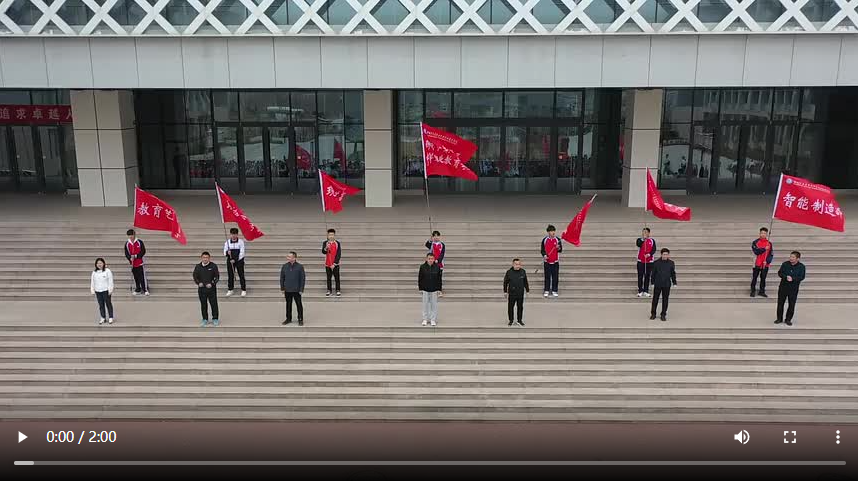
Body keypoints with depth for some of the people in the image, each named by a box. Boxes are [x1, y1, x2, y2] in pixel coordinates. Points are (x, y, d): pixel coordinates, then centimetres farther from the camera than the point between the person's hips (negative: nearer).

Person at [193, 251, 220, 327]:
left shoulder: (213, 266, -5)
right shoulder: (197, 267, 2)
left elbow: (217, 276, -3)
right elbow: (195, 277, 9)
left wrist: (212, 283, -16)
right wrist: (198, 283, -9)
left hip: (211, 288, -2)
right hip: (201, 289, 2)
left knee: (214, 304, 3)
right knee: (203, 305, 10)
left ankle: (215, 319, 16)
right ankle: (205, 319, 22)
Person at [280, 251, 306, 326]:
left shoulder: (300, 267, -9)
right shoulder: (284, 266, 0)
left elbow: (303, 279, -6)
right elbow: (282, 278, 7)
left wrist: (301, 290, -9)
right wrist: (282, 288, 4)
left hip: (296, 290, -3)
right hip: (287, 290, 3)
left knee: (299, 305, 5)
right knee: (288, 304, 13)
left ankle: (300, 319, 16)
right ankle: (288, 319, 26)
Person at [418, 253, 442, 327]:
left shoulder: (437, 267, -3)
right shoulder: (422, 267, -3)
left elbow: (439, 278, 1)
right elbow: (420, 278, 1)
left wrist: (439, 289, -2)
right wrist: (420, 288, -2)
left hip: (434, 289, 0)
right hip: (425, 289, 0)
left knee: (434, 304, 4)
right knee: (425, 304, 8)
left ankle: (433, 319, 12)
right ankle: (425, 319, 18)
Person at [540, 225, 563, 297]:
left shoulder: (557, 239, 1)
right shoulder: (545, 240, 0)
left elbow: (561, 250, 1)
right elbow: (542, 249, 4)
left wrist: (558, 248, -22)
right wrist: (544, 255, -14)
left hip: (555, 261, 1)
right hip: (547, 261, -1)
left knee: (555, 277, 3)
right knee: (547, 276, 3)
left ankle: (554, 291, 12)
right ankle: (546, 291, 11)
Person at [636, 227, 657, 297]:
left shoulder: (652, 240, 4)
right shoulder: (639, 239, 3)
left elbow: (654, 249, -5)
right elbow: (638, 245, -19)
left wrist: (649, 254, -22)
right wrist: (643, 238, -23)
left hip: (649, 261, 1)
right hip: (640, 261, -1)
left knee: (647, 276, 5)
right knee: (640, 276, 0)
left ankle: (646, 291, 11)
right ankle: (640, 291, 5)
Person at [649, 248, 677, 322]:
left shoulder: (671, 263, 1)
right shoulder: (656, 263, -3)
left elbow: (673, 274, 9)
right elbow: (653, 273, 1)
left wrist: (674, 283, 6)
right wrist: (653, 283, -1)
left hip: (667, 285, 1)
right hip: (657, 284, -1)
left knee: (665, 300, 6)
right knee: (655, 299, 4)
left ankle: (663, 315, 15)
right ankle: (653, 314, 16)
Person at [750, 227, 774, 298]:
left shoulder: (769, 243, 5)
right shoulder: (755, 242, -2)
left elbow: (771, 254, 2)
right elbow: (756, 251, -15)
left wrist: (767, 261, -10)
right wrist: (764, 249, -20)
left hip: (765, 264, 2)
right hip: (757, 263, -2)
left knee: (763, 278, 8)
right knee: (754, 277, 3)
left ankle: (762, 291, 17)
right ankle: (753, 291, 12)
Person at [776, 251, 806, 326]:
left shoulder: (801, 266, -4)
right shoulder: (785, 264, 0)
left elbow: (802, 277, -10)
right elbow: (780, 273, -3)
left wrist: (793, 279, -25)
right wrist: (786, 277, -21)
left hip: (794, 288, -1)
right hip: (783, 286, 1)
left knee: (792, 304, 3)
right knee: (780, 303, 6)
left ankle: (788, 319, 17)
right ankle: (779, 318, 19)